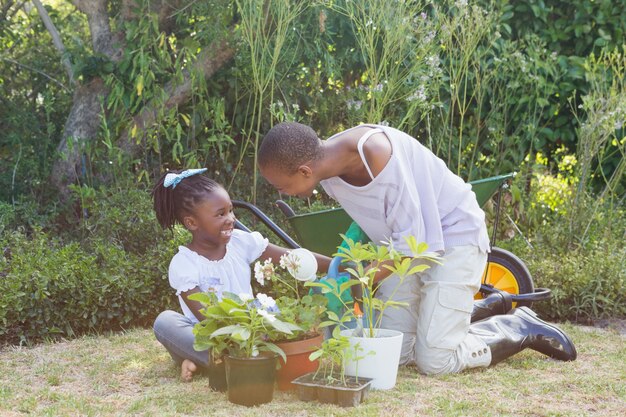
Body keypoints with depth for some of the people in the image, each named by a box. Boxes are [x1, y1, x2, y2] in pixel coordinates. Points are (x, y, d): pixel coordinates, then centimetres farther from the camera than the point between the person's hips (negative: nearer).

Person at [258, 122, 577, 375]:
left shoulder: (375, 150, -32)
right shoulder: (326, 167, -9)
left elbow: (412, 238, -27)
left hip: (455, 234, -8)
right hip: (408, 244, 8)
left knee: (434, 362, -14)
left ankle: (519, 328, 10)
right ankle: (489, 318, 20)